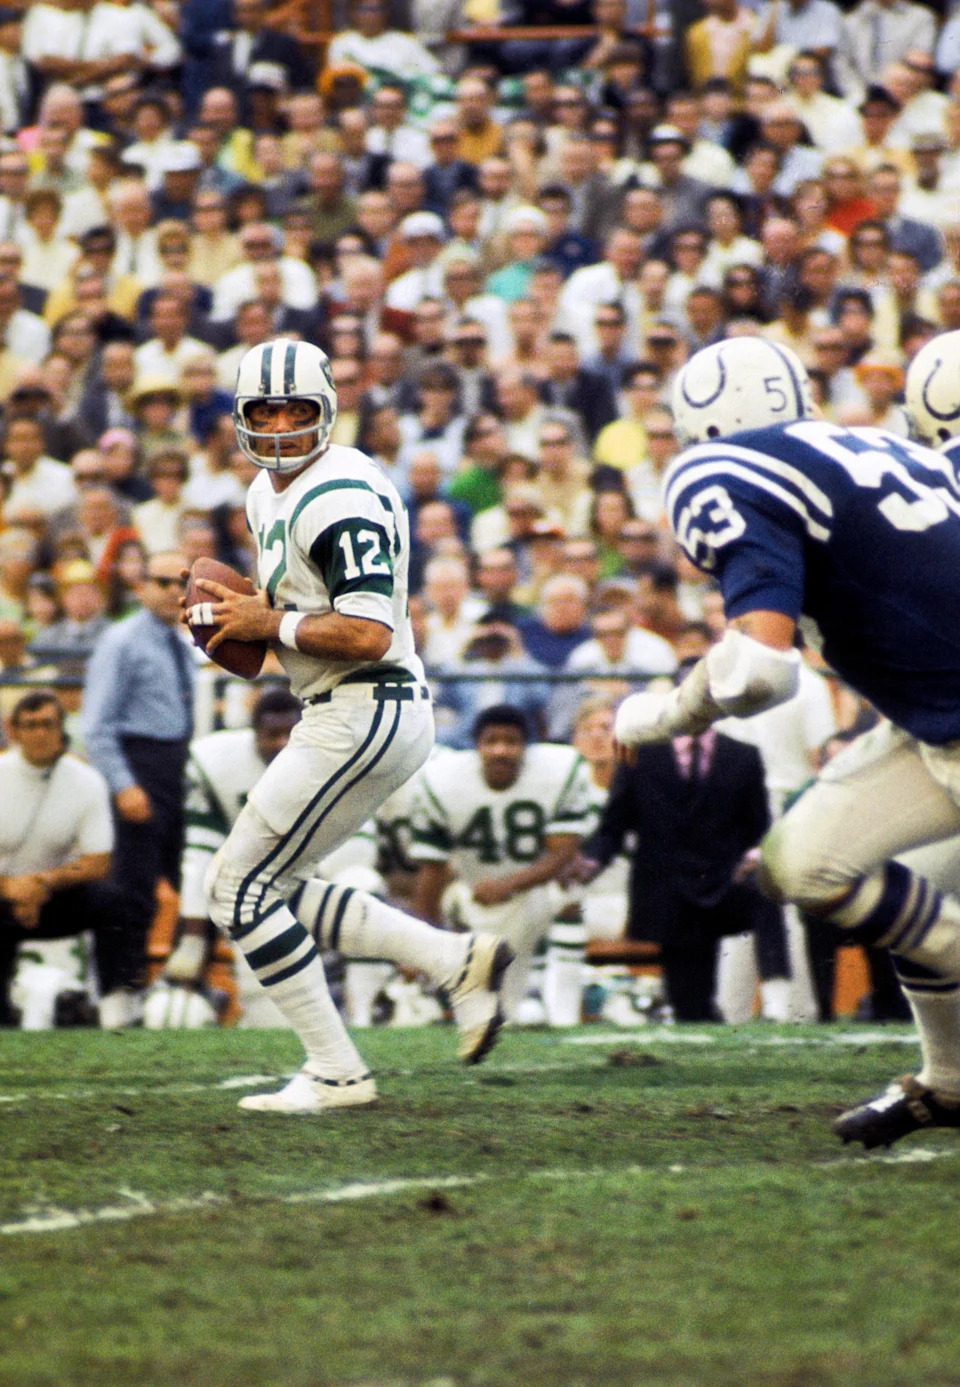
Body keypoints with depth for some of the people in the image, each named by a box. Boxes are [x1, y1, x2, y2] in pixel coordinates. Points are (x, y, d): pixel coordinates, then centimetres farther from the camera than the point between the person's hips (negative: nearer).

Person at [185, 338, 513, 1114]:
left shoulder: (340, 499, -18)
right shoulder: (270, 495, 15)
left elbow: (368, 634, -25)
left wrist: (269, 624, -14)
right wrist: (239, 611, 9)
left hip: (365, 715, -11)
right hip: (358, 719, 11)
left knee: (242, 888, -5)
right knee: (273, 891, 15)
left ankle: (335, 1073, 0)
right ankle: (459, 962, 14)